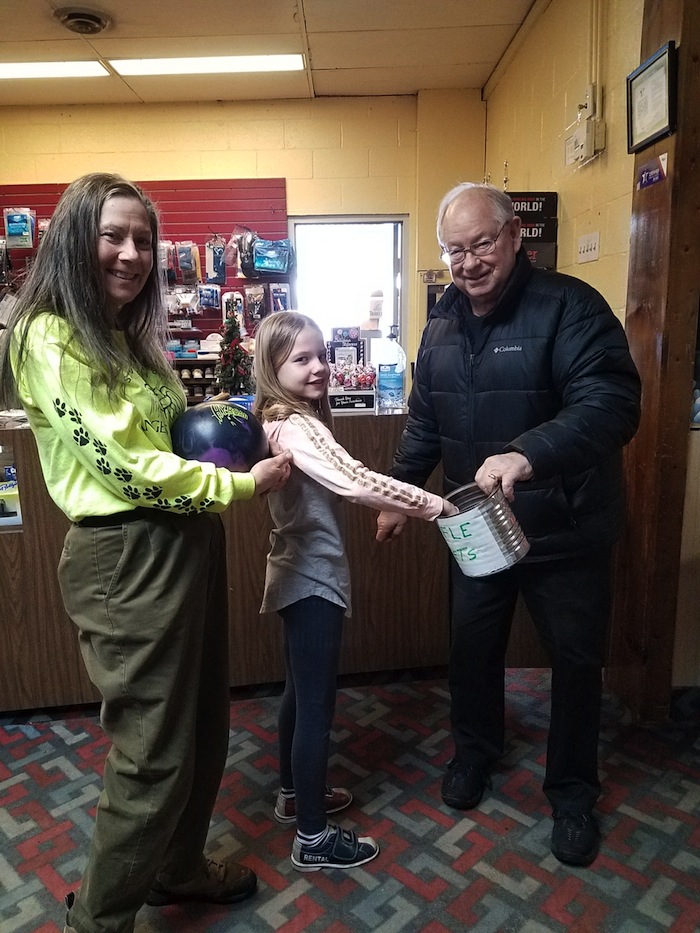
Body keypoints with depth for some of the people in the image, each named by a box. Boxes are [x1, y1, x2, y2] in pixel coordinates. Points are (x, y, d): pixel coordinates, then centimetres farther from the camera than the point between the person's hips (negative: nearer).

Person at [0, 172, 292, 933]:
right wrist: (244, 485, -13)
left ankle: (178, 869, 46)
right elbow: (127, 465, -20)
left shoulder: (130, 334, 16)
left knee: (202, 726, 21)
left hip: (185, 543, 9)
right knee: (153, 755, 4)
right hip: (127, 560, -9)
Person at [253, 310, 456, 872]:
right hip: (313, 578, -10)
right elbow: (358, 483, -35)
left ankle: (295, 794, 42)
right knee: (316, 705, 2)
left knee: (301, 692, 23)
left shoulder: (284, 420, 9)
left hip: (301, 573, 10)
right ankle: (313, 838, 19)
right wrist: (439, 506, -30)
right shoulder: (297, 427, -23)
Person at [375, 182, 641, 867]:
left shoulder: (569, 306, -17)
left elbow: (612, 403, -30)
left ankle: (572, 791, 37)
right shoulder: (442, 324, 4)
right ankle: (475, 748, 46)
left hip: (565, 529, -4)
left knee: (575, 659, 12)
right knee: (472, 647, 19)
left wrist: (529, 453, -46)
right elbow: (424, 421, 12)